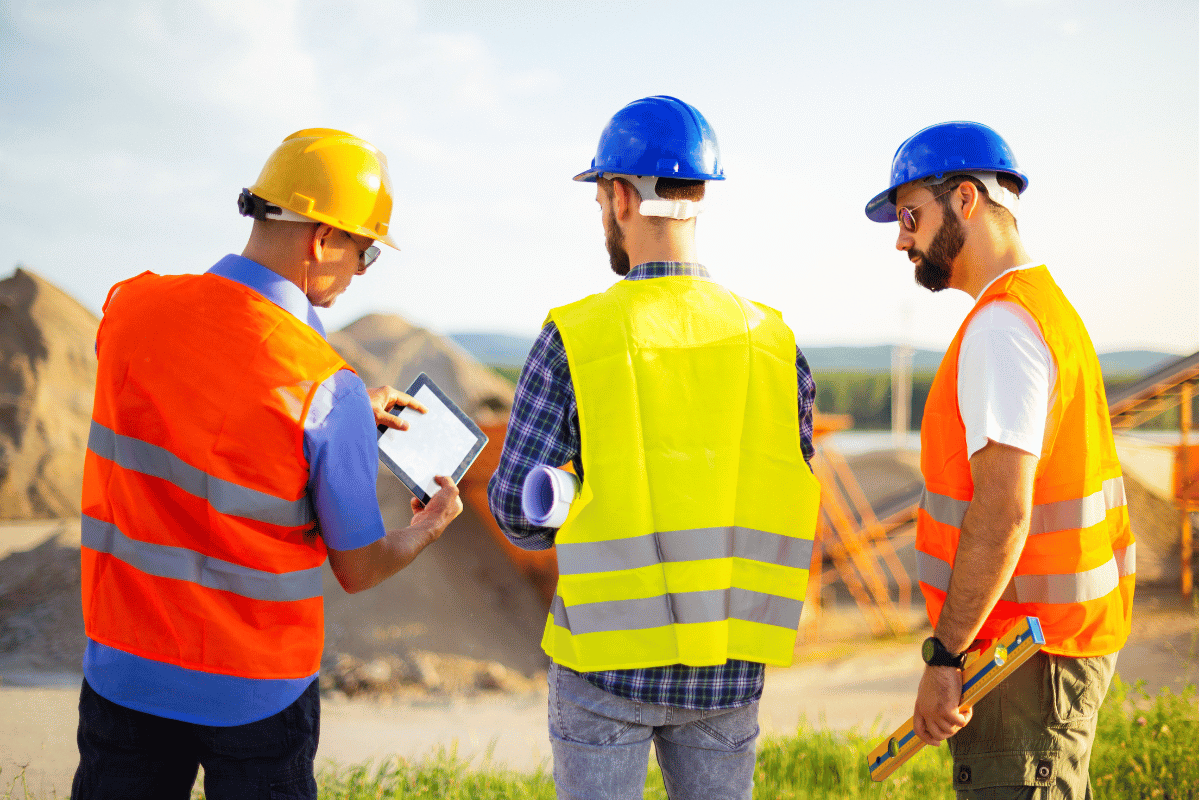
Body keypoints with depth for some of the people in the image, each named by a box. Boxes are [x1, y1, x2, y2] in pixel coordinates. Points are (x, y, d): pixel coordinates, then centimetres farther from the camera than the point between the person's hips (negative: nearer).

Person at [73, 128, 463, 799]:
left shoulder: (129, 309, -6)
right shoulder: (329, 390, -20)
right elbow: (359, 570, -9)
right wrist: (433, 525, 13)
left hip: (126, 668, 4)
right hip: (257, 692, -4)